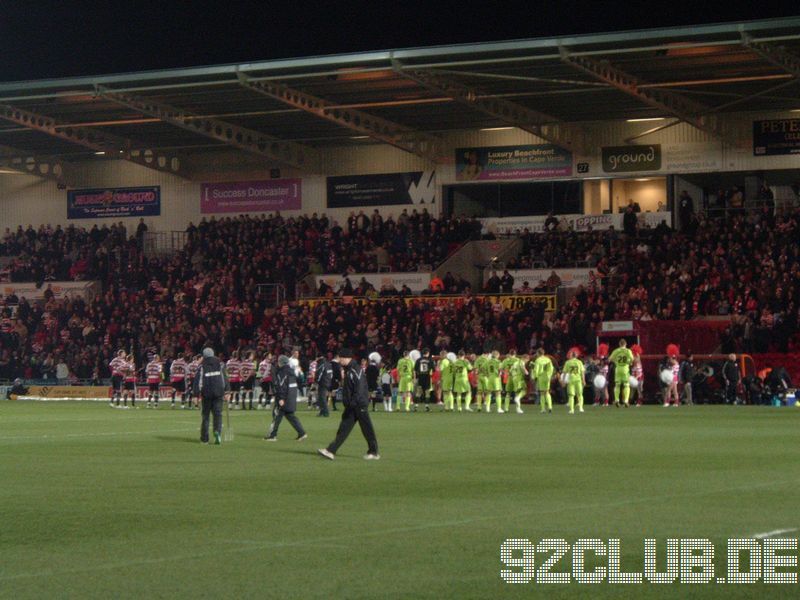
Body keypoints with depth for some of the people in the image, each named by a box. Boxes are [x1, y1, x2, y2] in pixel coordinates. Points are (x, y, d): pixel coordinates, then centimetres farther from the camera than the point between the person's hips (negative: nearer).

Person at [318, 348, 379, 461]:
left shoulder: (356, 370, -16)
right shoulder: (348, 370, 14)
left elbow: (360, 388, -24)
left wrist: (353, 402, -27)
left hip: (360, 405, -10)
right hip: (351, 406, 10)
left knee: (367, 429, 1)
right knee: (344, 428, 5)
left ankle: (374, 453, 10)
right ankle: (331, 451, 1)